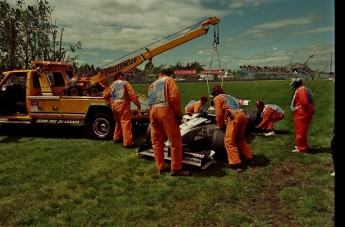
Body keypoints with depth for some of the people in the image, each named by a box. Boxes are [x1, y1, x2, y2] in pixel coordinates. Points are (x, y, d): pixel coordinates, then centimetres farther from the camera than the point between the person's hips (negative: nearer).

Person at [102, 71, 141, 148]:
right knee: (126, 123, -11)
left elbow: (106, 96, 24)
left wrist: (106, 90, 46)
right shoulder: (125, 83, 2)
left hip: (114, 105, 7)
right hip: (123, 105, -7)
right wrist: (137, 103, -8)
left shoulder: (112, 85, 19)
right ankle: (128, 142, -15)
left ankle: (116, 138, 33)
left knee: (118, 122, 24)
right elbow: (132, 93, -9)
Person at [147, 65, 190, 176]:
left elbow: (151, 100, 15)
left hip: (152, 112, 7)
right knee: (175, 141, 0)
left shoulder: (152, 85, 26)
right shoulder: (169, 80, 6)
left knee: (157, 141, 12)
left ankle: (160, 167, 19)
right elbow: (174, 97, -9)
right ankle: (176, 168, 2)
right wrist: (179, 114, -5)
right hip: (165, 111, -7)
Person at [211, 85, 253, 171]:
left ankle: (236, 163, -7)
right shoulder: (229, 97, 33)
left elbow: (219, 114, 4)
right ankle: (248, 157, 31)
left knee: (229, 141, -3)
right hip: (242, 115, 8)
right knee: (240, 138, 24)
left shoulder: (217, 98, 11)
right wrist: (225, 124, 39)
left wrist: (221, 126, 17)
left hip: (234, 117, -8)